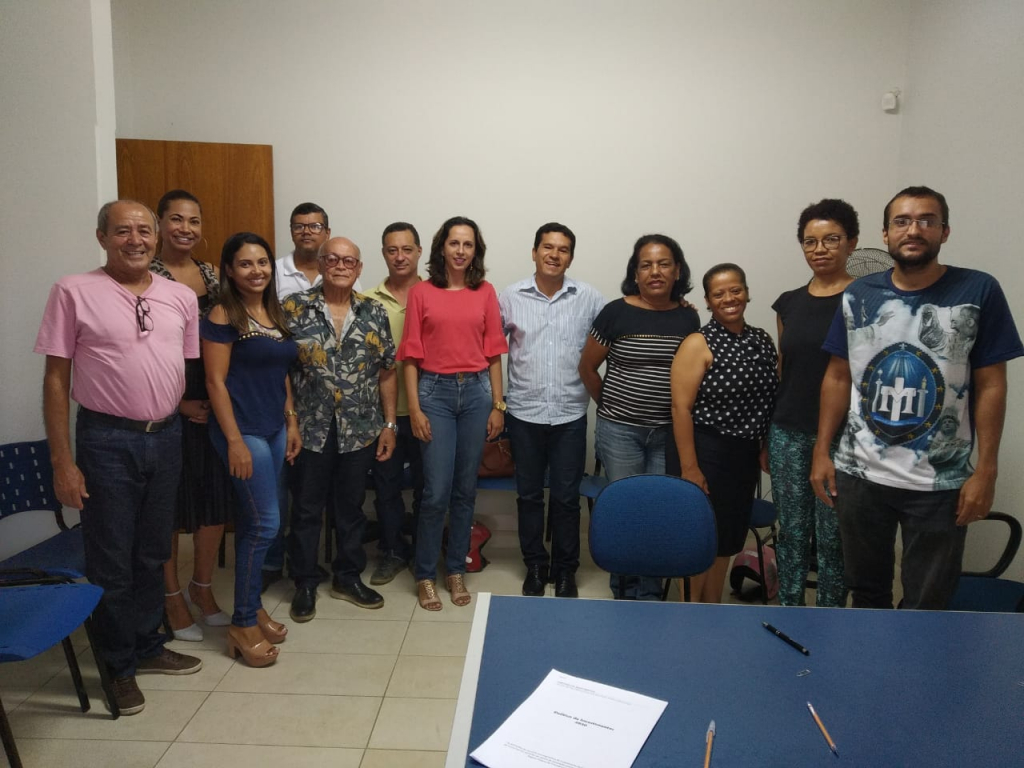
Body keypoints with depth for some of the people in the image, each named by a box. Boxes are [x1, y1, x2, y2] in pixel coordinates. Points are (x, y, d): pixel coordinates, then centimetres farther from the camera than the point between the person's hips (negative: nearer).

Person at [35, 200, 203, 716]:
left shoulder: (181, 297, 5)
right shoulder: (74, 292, -6)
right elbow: (56, 379, -6)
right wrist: (62, 462, -9)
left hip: (166, 437, 4)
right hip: (107, 441, -4)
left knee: (153, 555, 17)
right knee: (111, 563, 7)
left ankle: (148, 646, 35)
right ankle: (119, 666, 26)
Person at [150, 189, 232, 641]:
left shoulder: (212, 274, 10)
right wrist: (178, 402, -14)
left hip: (213, 402, 5)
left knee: (216, 497, 10)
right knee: (169, 502, 5)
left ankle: (202, 588, 29)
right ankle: (172, 597, 23)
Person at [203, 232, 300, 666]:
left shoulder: (275, 313, 12)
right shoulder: (223, 316, -9)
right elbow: (215, 381, -13)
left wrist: (291, 422, 12)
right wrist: (235, 440, -16)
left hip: (275, 429, 7)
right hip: (243, 430, -7)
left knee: (253, 522, 13)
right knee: (265, 522, -7)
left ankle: (252, 607, 25)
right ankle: (242, 624, 7)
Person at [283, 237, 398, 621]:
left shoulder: (374, 313, 4)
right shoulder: (294, 307, -3)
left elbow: (387, 371, 6)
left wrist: (389, 423, 4)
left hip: (360, 429, 2)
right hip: (310, 428, -2)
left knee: (351, 506, 14)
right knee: (307, 508, 9)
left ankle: (348, 577, 31)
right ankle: (305, 583, 26)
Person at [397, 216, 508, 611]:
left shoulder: (486, 292, 7)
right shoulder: (421, 293, 1)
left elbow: (494, 353, 7)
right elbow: (411, 355, 0)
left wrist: (498, 405, 4)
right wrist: (414, 408, -6)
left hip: (476, 391, 2)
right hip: (435, 391, -2)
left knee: (465, 489, 9)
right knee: (437, 492, -3)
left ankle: (456, 570, 25)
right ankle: (425, 575, 15)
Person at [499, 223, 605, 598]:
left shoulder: (589, 298, 0)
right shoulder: (511, 297, 1)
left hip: (570, 414, 0)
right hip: (524, 413, 1)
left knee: (566, 497, 8)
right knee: (529, 494, 12)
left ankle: (565, 569, 25)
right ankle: (535, 564, 29)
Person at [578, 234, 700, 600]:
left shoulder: (688, 317, 3)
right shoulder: (616, 313, -6)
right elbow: (587, 367, 2)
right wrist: (610, 406, 7)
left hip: (669, 433, 3)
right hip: (620, 432, -2)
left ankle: (650, 594, 24)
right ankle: (624, 592, 25)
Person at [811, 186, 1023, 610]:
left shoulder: (979, 291, -4)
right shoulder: (858, 295, 2)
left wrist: (986, 470, -7)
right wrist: (821, 451, 3)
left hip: (941, 483, -2)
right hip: (858, 475, 2)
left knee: (926, 605, 9)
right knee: (865, 592, 16)